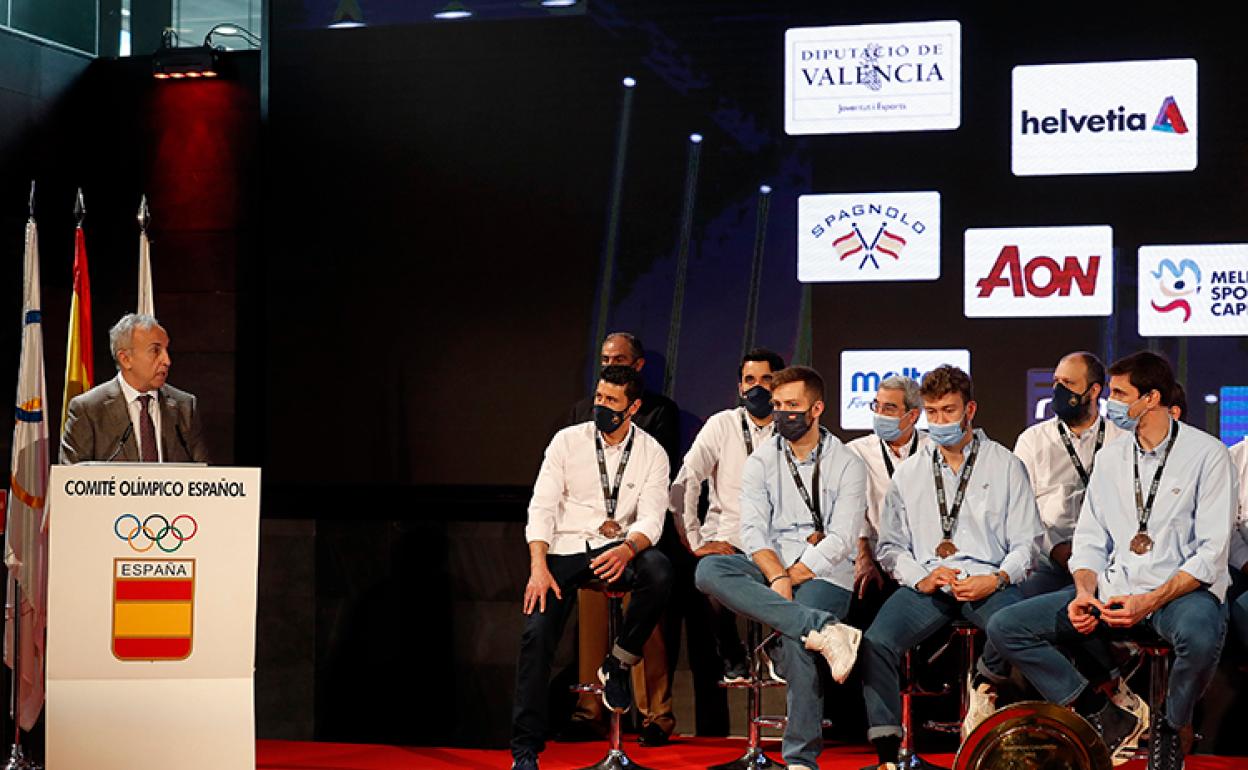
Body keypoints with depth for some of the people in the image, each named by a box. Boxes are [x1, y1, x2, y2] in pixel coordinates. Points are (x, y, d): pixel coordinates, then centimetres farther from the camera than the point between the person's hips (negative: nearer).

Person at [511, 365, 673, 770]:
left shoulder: (652, 454, 1)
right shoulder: (568, 441, 1)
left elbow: (651, 519, -8)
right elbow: (542, 506, -4)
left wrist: (627, 549, -32)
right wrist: (538, 567, -19)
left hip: (617, 550, 0)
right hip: (565, 549, 0)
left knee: (659, 571, -33)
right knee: (537, 634, -19)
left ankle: (617, 664, -11)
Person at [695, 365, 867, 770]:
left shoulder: (847, 464, 3)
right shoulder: (761, 461, 12)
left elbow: (841, 539, -6)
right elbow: (753, 531, 1)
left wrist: (794, 575, -15)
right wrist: (776, 576, -17)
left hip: (825, 573, -4)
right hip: (771, 565, 4)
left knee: (794, 638, -33)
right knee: (709, 570, -27)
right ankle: (824, 630, -37)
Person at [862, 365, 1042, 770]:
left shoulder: (1006, 465, 11)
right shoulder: (909, 472, 19)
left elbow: (1026, 543, 7)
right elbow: (890, 544, 16)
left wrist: (996, 580, -13)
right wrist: (920, 578, -4)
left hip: (988, 581, -2)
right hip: (926, 584, 2)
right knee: (875, 642, -26)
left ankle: (984, 687, -1)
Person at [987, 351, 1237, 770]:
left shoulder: (1207, 454, -4)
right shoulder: (1110, 457, 13)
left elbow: (1211, 553, -11)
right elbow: (1089, 541, 13)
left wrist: (1149, 602, -22)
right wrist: (1085, 593, -9)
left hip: (1181, 590, -5)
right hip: (1113, 590, 6)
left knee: (1200, 635, -42)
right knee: (1005, 627, -10)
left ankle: (1169, 728, -10)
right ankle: (1108, 719, -7)